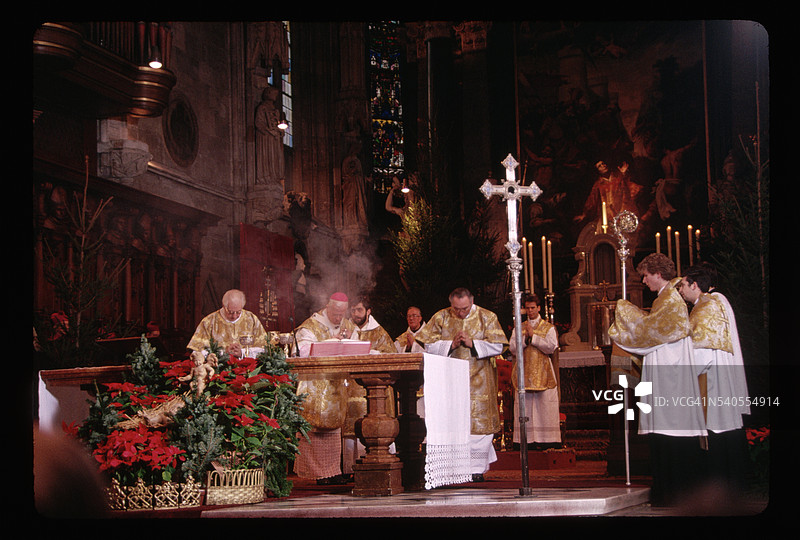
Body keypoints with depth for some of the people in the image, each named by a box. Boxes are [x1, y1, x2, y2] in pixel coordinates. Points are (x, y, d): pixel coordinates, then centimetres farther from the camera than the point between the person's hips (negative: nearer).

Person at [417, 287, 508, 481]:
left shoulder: (487, 317, 2)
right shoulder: (441, 318, 4)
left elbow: (497, 346, -3)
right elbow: (430, 345, 1)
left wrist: (472, 343, -15)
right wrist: (451, 344, -14)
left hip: (478, 379, -1)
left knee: (479, 421, -4)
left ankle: (477, 468, 1)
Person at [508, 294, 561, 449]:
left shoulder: (548, 328, 8)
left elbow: (551, 347, -8)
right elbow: (512, 348, 2)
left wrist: (533, 335, -10)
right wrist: (525, 337, -12)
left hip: (543, 374, -2)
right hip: (524, 374, 2)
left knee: (544, 407, -6)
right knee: (524, 408, -2)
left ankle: (546, 439, -4)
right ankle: (525, 438, -1)